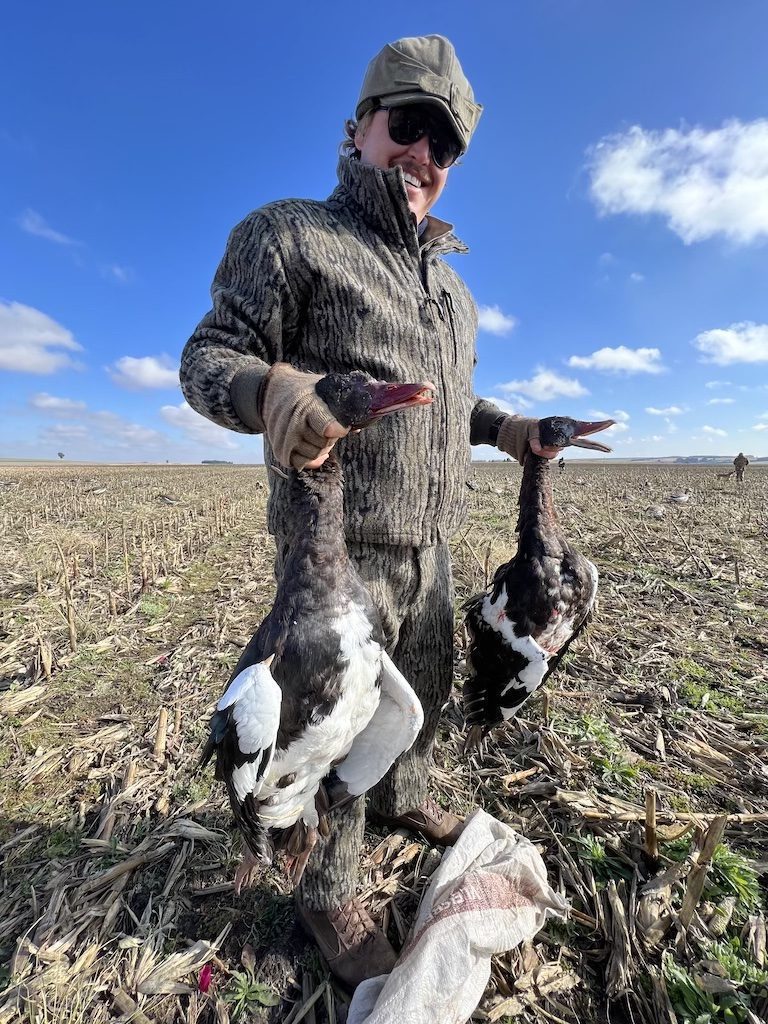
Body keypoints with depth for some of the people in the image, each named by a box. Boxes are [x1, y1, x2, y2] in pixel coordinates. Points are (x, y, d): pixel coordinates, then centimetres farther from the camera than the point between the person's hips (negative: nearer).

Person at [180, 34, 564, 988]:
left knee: (423, 692, 23)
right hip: (338, 546, -7)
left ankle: (404, 799, 52)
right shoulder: (289, 233, -1)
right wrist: (269, 389, -30)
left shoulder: (446, 275, 20)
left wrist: (507, 429, 10)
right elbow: (207, 357, -8)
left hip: (429, 543, 8)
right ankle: (326, 894, 34)